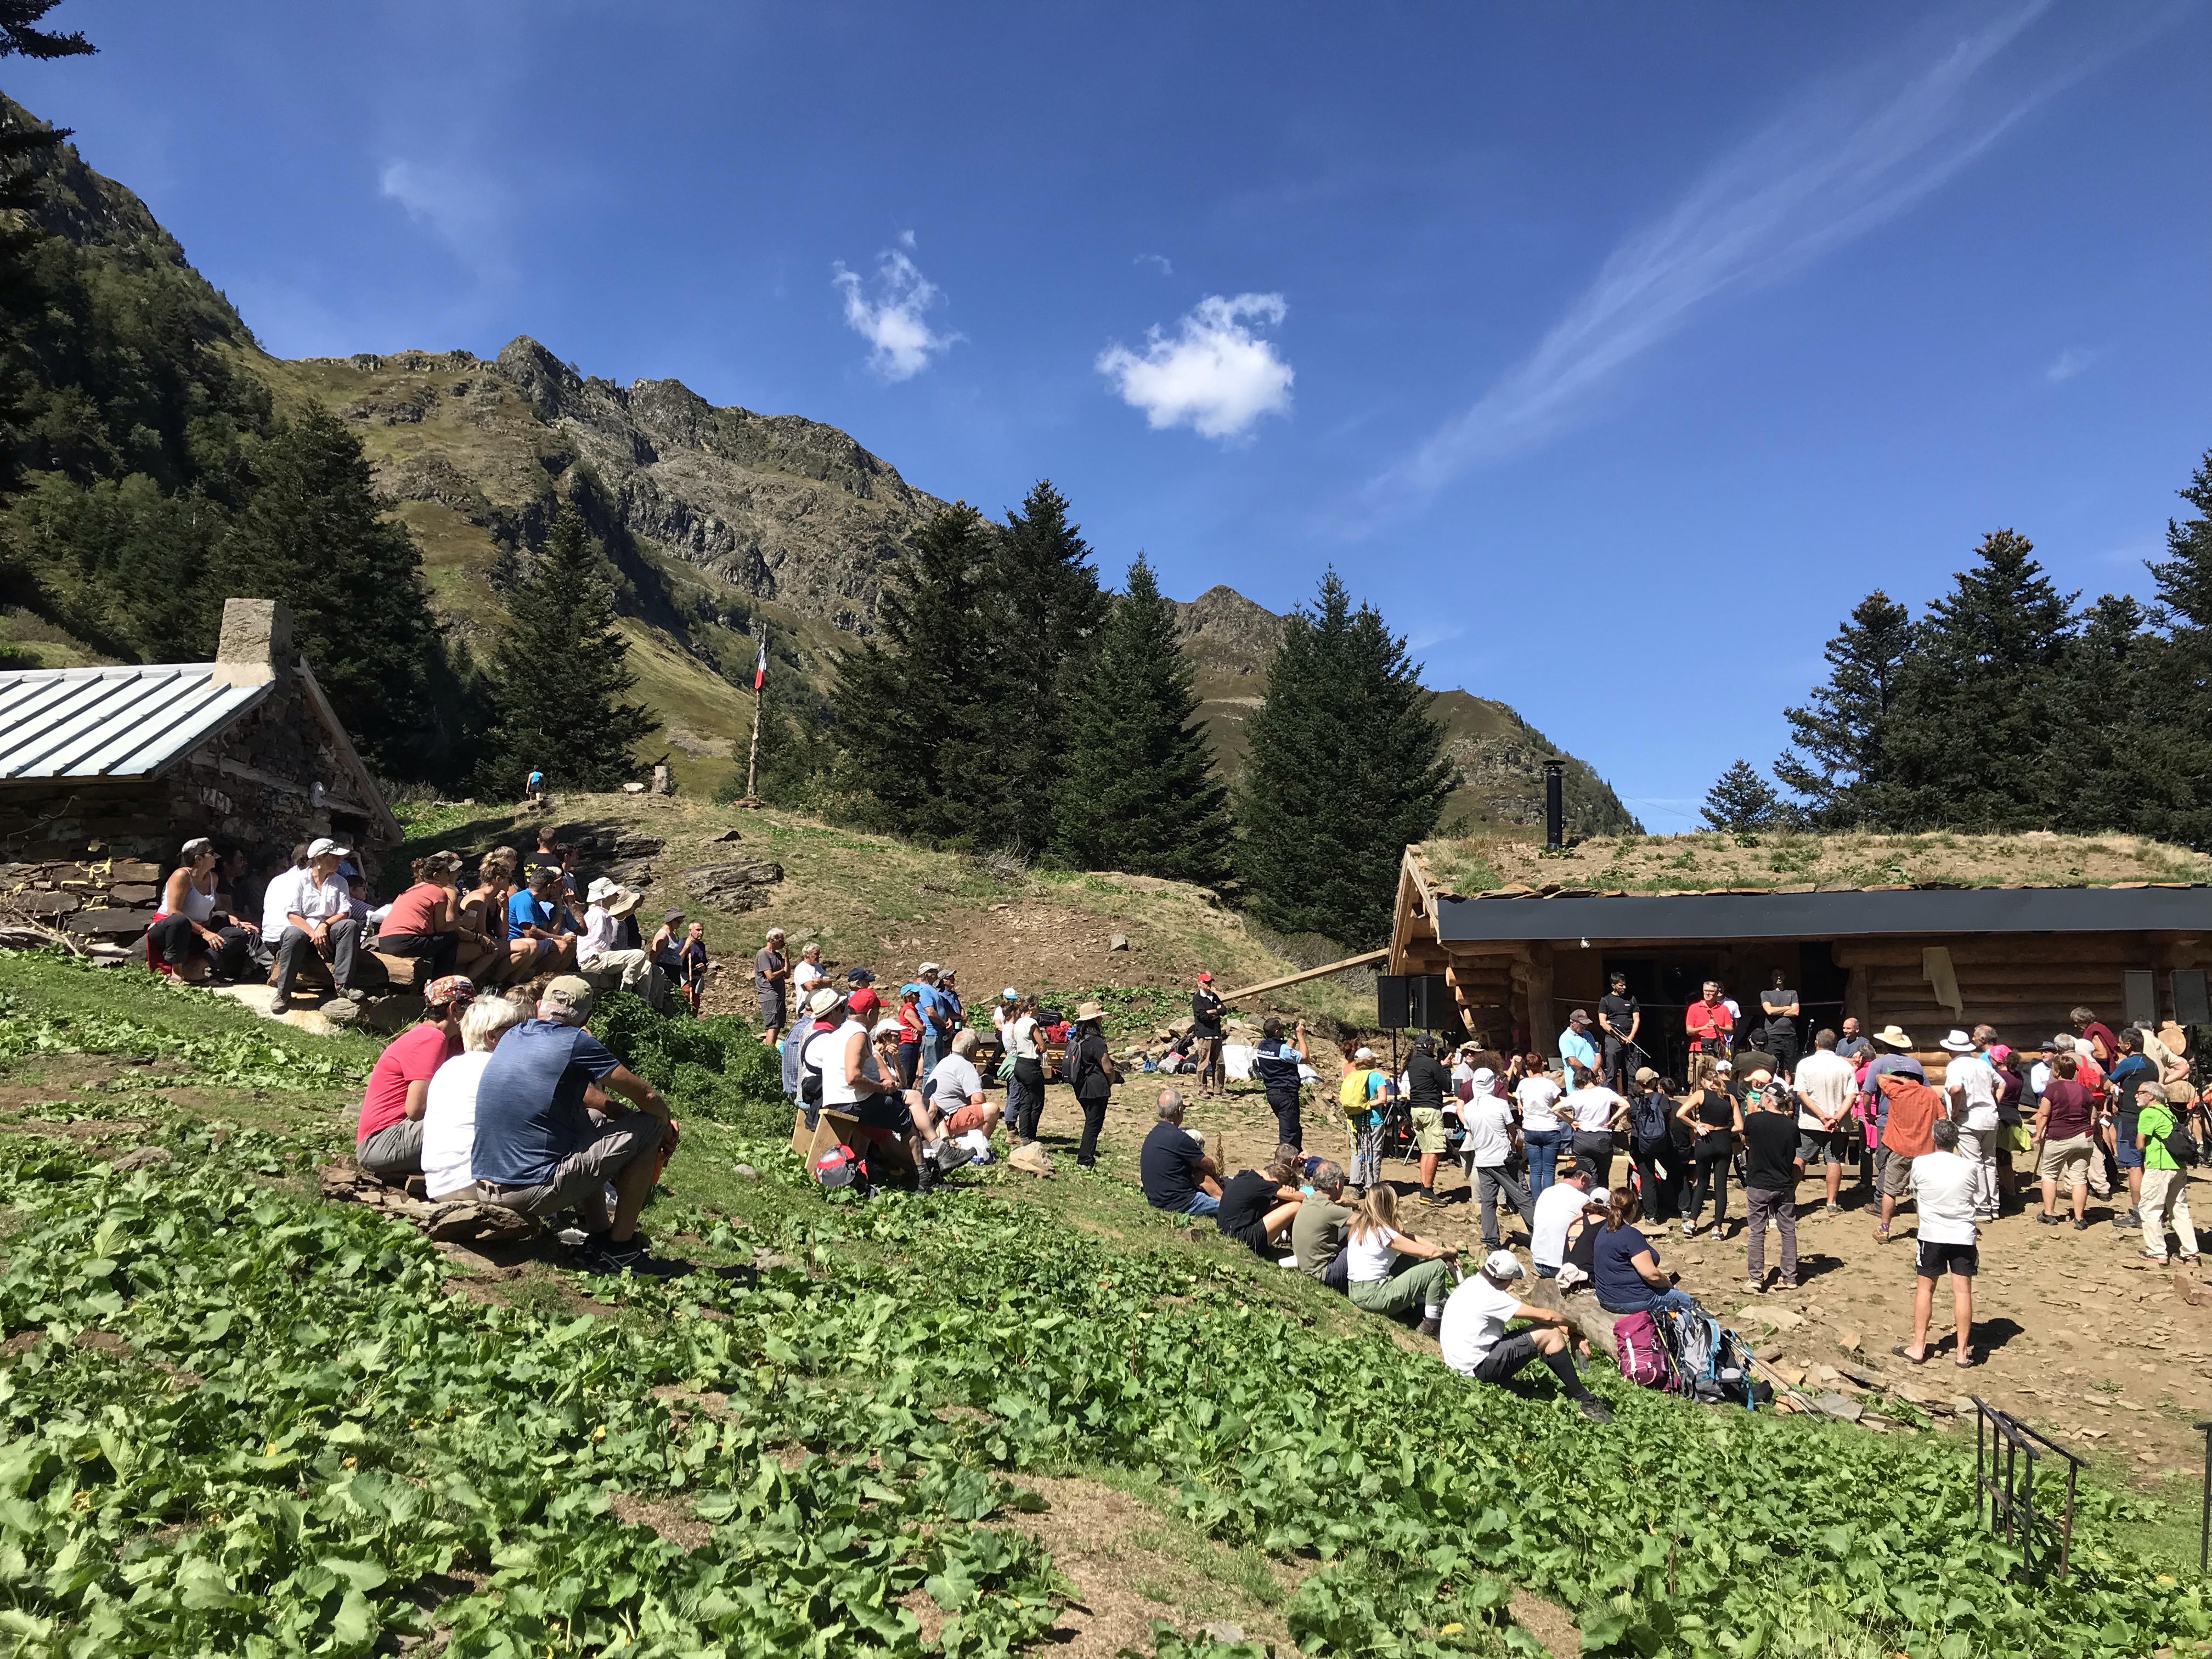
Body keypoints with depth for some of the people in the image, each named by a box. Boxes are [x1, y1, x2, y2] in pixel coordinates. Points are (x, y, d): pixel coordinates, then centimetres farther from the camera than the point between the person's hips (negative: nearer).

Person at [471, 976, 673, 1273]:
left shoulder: (513, 1037, 12)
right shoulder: (576, 1042, -10)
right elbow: (648, 1097, -5)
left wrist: (618, 1110, 27)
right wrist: (666, 1126, 15)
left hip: (486, 1189, 8)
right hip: (535, 1190, -8)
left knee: (592, 1118, 28)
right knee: (648, 1127, 1)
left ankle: (599, 1237, 29)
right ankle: (620, 1247, 8)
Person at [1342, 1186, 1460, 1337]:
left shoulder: (1361, 1225, 6)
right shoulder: (1383, 1233, -19)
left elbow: (1407, 1237, 11)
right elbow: (1429, 1252, -14)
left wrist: (1440, 1247, 4)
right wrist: (1449, 1251, 6)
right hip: (1374, 1297, -9)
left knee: (1412, 1259, 20)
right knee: (1437, 1266, -3)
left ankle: (1421, 1307, 19)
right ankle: (1432, 1323, 6)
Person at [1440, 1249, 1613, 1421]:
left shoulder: (1473, 1283, 4)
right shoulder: (1489, 1297, -24)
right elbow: (1546, 1316, -17)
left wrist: (1561, 1326, 2)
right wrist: (1571, 1325, 1)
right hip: (1477, 1369, -9)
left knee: (1546, 1329, 15)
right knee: (1551, 1334, -9)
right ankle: (1585, 1401, 0)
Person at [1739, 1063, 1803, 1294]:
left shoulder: (1754, 1119, -15)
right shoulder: (1791, 1125, -5)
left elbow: (1745, 1138, 8)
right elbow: (1794, 1159, 6)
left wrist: (1751, 1110, 19)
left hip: (1758, 1186, -3)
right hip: (1784, 1186, 3)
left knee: (1756, 1232, 5)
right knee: (1788, 1231, 14)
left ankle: (1755, 1279, 6)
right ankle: (1790, 1278, 20)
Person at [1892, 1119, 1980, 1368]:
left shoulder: (1920, 1163, -9)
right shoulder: (1970, 1167, -7)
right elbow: (1978, 1201, 4)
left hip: (1932, 1235, -1)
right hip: (1964, 1235, 1)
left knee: (1924, 1288, 10)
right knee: (1963, 1290, 6)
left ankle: (1918, 1347, 14)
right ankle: (1962, 1352, 10)